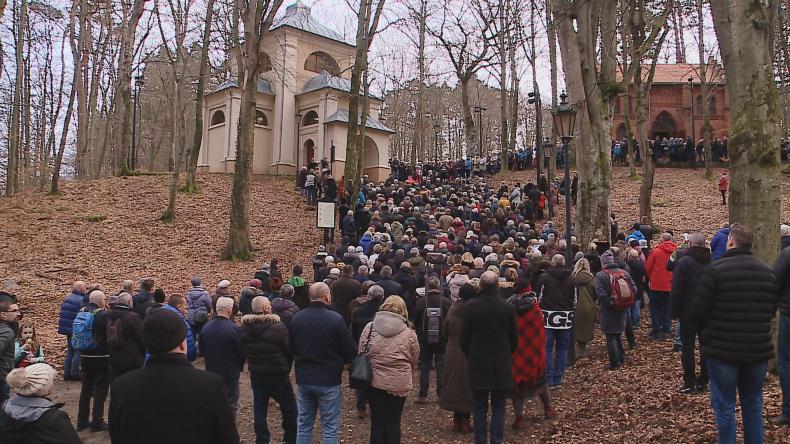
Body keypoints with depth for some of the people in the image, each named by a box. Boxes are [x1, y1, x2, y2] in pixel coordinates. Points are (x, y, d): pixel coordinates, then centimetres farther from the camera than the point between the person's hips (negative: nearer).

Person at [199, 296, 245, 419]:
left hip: (211, 371, 5)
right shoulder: (234, 329, -20)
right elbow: (241, 352, -13)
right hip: (230, 373, -5)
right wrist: (239, 366, 7)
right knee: (231, 404, 7)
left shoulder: (206, 327, -6)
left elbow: (202, 349, 4)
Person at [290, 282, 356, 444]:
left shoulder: (297, 318, -3)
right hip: (329, 379, -4)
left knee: (303, 425, 16)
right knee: (330, 427, 7)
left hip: (303, 378, 4)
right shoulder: (336, 319, -17)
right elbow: (349, 351, -11)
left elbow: (291, 348, 8)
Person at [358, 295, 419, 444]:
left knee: (377, 421, 12)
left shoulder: (370, 327, -3)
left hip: (374, 382, 1)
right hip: (399, 384, -1)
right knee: (394, 421, 13)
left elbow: (361, 353, 2)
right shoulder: (409, 333, -5)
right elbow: (414, 361, 4)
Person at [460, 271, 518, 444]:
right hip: (501, 365, 0)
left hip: (478, 365, 0)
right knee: (498, 407, 10)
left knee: (480, 408, 10)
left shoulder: (471, 306, -9)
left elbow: (464, 338, -2)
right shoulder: (507, 307, -6)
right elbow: (514, 339, 3)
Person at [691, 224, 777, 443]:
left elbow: (698, 311, -14)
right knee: (753, 404, 18)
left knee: (724, 406, 5)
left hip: (723, 350, -5)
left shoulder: (716, 269, -15)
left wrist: (707, 332, 6)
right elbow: (771, 309, 10)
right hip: (758, 350, 5)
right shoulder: (767, 271, 4)